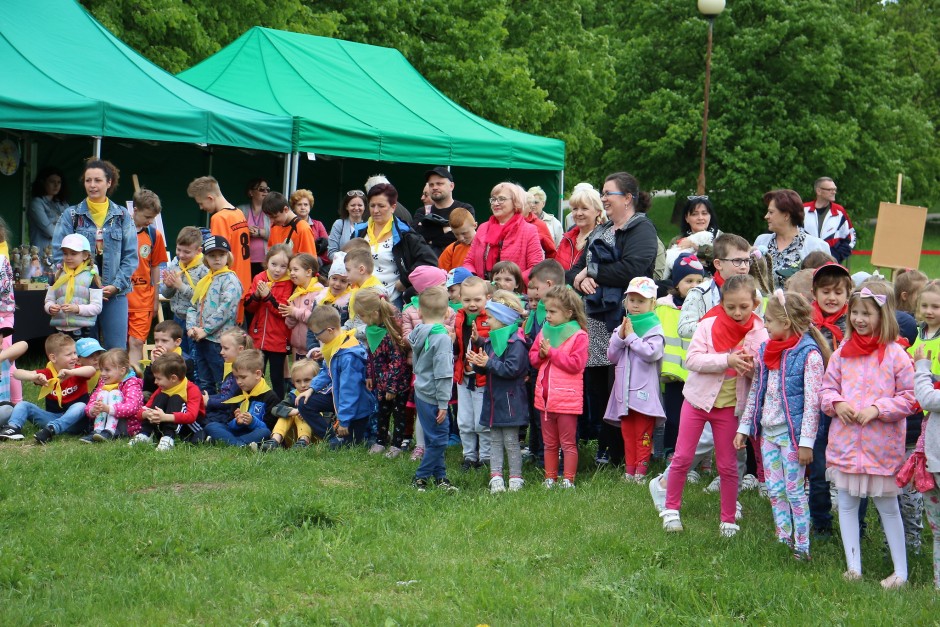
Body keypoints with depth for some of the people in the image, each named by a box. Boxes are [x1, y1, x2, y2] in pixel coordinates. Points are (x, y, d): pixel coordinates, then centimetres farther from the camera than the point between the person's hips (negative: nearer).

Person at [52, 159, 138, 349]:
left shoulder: (122, 216, 7)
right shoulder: (71, 215, 4)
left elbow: (131, 255, 4)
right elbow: (59, 253, -1)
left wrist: (116, 285, -9)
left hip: (115, 293, 0)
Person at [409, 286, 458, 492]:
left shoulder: (419, 334, 6)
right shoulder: (442, 339, -19)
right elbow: (442, 374, -19)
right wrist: (443, 403, -15)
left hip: (421, 393, 9)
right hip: (432, 397, -9)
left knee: (434, 438, 16)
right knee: (438, 439, -1)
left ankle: (440, 475, 22)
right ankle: (420, 478, 4)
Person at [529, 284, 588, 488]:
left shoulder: (579, 335, -10)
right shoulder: (543, 332, 9)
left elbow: (575, 364, -19)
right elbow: (533, 357, 14)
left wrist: (551, 352, -17)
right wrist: (541, 354, -8)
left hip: (566, 398, -6)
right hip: (544, 396, 6)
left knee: (568, 443, 2)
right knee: (549, 443, 15)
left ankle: (569, 480, 8)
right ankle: (550, 478, 22)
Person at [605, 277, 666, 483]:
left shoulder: (654, 329, -2)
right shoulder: (623, 327, 14)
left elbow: (652, 353, -19)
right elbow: (612, 356, 9)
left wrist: (631, 337, -11)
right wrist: (620, 337, -6)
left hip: (644, 391, -5)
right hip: (624, 390, 5)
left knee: (643, 433, -2)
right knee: (627, 432, 9)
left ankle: (641, 470, 2)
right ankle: (629, 470, 14)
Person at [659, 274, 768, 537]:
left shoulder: (759, 334, -6)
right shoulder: (709, 325, -9)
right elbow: (692, 359, -19)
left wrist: (751, 367, -26)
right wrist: (727, 360, -29)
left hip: (730, 405, 0)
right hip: (698, 398, 0)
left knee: (728, 465, 7)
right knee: (682, 458, 4)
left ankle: (728, 520, 19)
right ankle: (671, 510, 20)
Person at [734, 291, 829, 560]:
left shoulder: (808, 354, -14)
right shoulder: (765, 351, 8)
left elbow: (812, 401, -16)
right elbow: (755, 393, 16)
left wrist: (806, 441, -18)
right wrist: (744, 427, 15)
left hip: (791, 432, -7)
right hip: (768, 431, 7)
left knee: (794, 490, -2)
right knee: (774, 490, 10)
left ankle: (801, 546, 6)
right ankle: (783, 540, 20)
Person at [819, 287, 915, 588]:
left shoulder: (895, 354, -8)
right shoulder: (842, 352, 4)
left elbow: (909, 397, -7)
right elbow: (827, 388, 12)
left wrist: (877, 409, -18)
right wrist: (836, 403, -9)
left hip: (882, 444, -4)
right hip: (845, 441, 4)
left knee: (888, 506, 6)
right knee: (846, 504, 9)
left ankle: (901, 572, 15)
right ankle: (853, 567, 19)